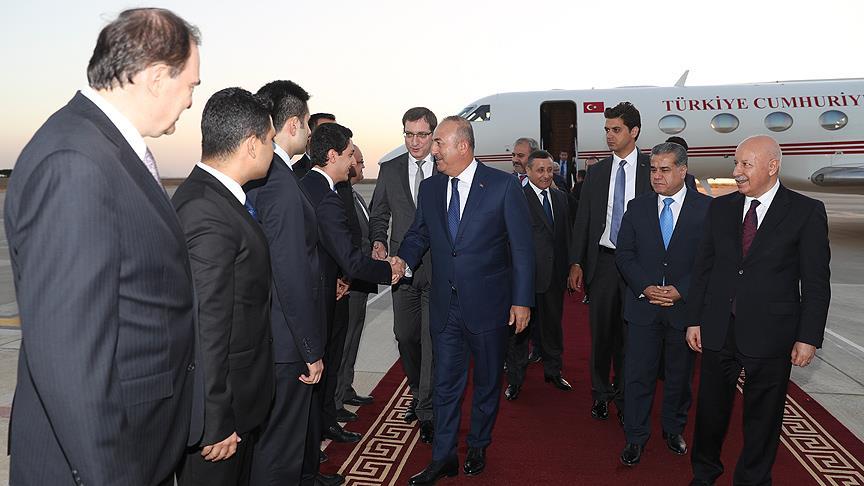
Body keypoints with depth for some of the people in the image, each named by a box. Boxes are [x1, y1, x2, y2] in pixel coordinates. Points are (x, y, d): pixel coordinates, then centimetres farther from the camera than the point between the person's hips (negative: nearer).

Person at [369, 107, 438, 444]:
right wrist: (378, 241, -7)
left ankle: (427, 411, 6)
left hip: (439, 267, -3)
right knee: (405, 336, 13)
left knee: (432, 338, -4)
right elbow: (379, 215, 12)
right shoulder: (389, 170, 8)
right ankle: (418, 393, 36)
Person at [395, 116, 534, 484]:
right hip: (445, 307, 3)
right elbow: (418, 235, 13)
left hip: (488, 305, -3)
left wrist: (522, 300, -9)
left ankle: (478, 449, 35)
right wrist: (402, 261, -7)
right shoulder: (429, 188, 4)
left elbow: (522, 246, -7)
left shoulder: (503, 185, -8)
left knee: (487, 381, 15)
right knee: (446, 384, 10)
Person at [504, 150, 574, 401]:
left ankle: (553, 371, 35)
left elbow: (566, 235, 15)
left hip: (555, 274, 6)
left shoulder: (561, 197, 11)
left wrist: (568, 268, 11)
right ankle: (515, 379, 19)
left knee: (552, 325, 18)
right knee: (518, 328, 5)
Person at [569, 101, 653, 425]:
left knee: (628, 334, 5)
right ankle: (600, 395, 23)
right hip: (602, 261, 2)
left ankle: (624, 399, 19)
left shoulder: (651, 171, 0)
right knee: (601, 331, 8)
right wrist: (576, 263, 0)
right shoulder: (596, 172, 8)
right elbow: (582, 220, 8)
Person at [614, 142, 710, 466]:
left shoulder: (707, 208, -3)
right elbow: (624, 254, 2)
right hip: (643, 306, 1)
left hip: (685, 307, -1)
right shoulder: (637, 208, 4)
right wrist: (645, 287, -12)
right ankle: (636, 437, 17)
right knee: (638, 375, 3)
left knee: (679, 375, 14)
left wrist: (681, 290, -14)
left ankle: (673, 430, 35)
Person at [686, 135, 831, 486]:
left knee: (762, 416, 11)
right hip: (718, 329, 3)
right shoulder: (720, 208, 5)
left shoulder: (806, 212, -5)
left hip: (770, 333, -3)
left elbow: (816, 282, -5)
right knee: (711, 408, 14)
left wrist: (809, 337, -8)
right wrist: (694, 320, 5)